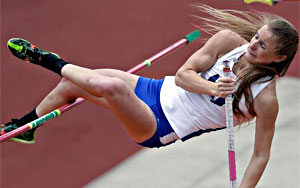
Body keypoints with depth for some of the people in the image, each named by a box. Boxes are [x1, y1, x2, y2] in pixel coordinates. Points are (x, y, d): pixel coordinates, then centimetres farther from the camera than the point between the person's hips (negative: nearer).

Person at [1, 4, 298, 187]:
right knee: (71, 85, 8)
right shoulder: (229, 40, -10)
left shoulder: (266, 98, -21)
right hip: (161, 91, 5)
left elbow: (261, 155, -14)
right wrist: (212, 88, -26)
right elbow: (183, 74, -7)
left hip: (164, 129, -5)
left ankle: (50, 61, 2)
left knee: (110, 86, -28)